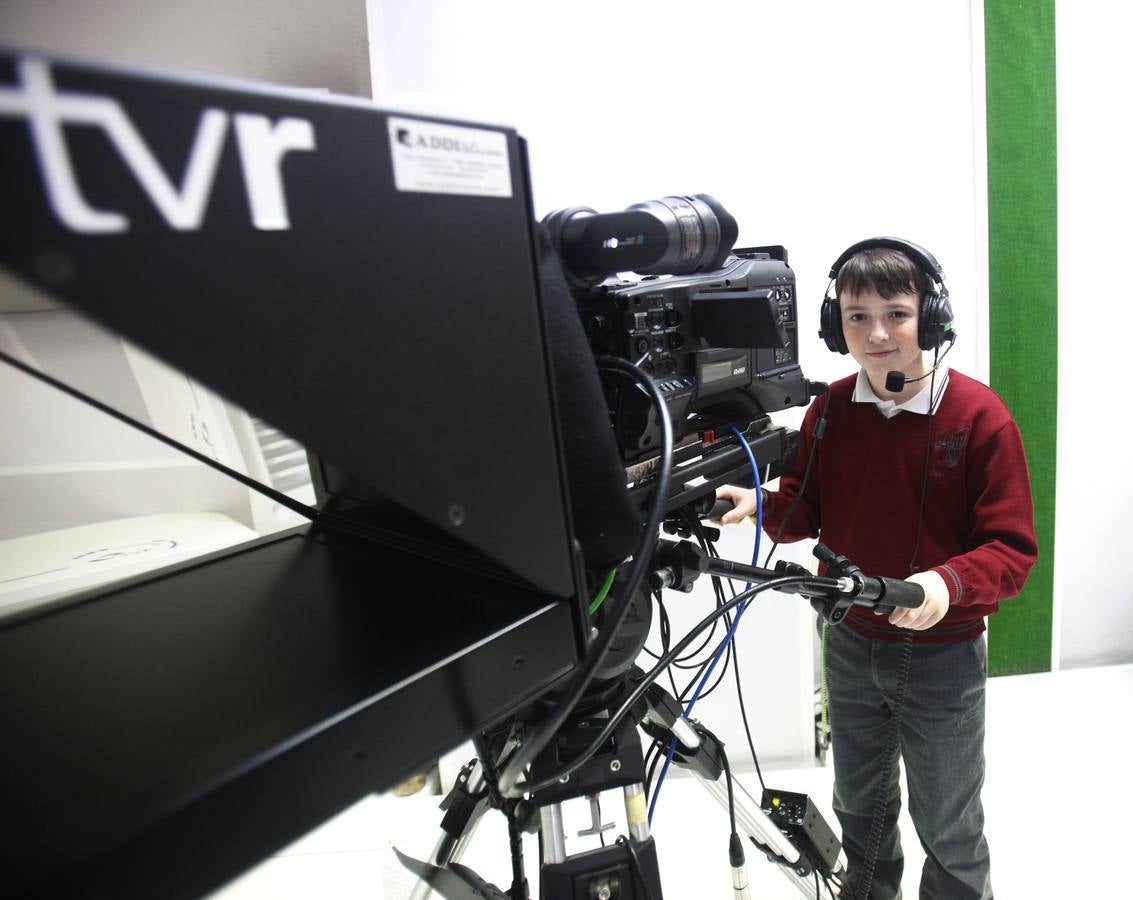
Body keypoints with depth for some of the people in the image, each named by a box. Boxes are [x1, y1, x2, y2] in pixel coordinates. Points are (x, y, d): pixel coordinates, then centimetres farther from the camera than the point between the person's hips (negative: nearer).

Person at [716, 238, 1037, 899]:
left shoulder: (980, 415, -18)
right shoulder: (829, 411, -5)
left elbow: (1012, 548, -16)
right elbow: (808, 510, 2)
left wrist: (949, 583, -35)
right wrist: (763, 504, -19)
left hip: (943, 654, -4)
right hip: (852, 645, 4)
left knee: (948, 827, 19)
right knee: (859, 807, 26)